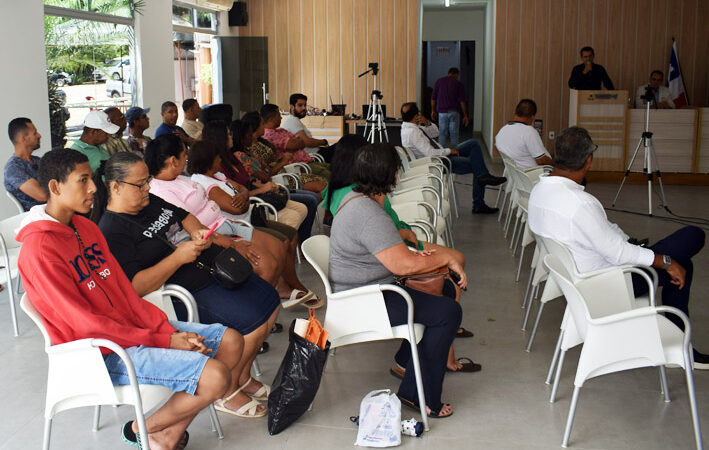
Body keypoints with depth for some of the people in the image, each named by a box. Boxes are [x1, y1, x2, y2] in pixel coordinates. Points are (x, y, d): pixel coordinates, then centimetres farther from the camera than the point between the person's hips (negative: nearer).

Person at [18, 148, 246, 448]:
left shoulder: (86, 227, 10)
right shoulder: (38, 249, -18)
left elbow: (125, 292, 9)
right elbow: (85, 323, -19)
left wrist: (169, 329, -5)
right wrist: (164, 341, -17)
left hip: (132, 326, 9)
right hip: (104, 353, -9)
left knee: (231, 342, 2)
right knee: (216, 377, -22)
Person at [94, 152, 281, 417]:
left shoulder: (151, 202, 9)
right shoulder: (112, 232, -17)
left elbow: (184, 215, 25)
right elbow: (135, 286, -26)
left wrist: (198, 231, 3)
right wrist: (178, 257, -28)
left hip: (213, 269, 10)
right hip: (187, 295, -10)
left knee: (270, 301, 6)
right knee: (255, 322, -21)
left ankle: (241, 377, 19)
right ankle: (226, 393, 0)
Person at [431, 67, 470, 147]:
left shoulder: (439, 81, 5)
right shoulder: (459, 84, 0)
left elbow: (433, 98, 4)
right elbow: (462, 101, -6)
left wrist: (433, 111, 14)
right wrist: (465, 116, -5)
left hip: (442, 112, 1)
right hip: (454, 112, -1)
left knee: (442, 134, 5)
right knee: (454, 134, 5)